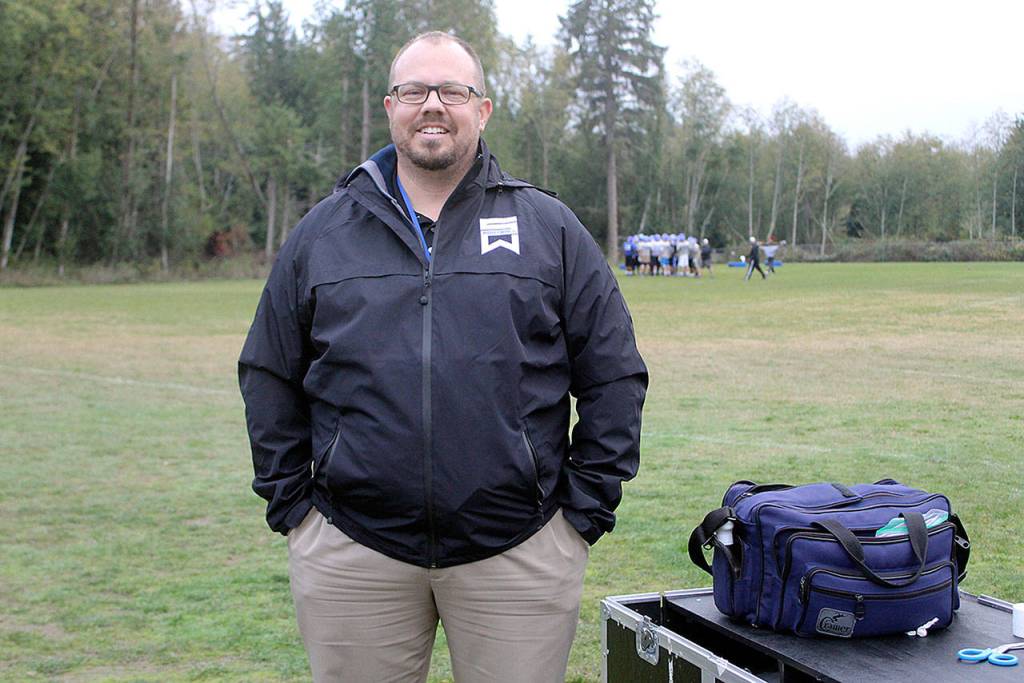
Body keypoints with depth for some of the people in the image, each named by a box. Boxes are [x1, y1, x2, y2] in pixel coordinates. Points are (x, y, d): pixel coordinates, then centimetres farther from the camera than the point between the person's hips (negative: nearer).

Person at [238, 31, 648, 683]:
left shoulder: (549, 227, 6)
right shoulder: (321, 234, 9)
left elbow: (614, 378, 7)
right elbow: (269, 378, 13)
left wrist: (585, 508, 2)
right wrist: (293, 503, 6)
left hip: (518, 552, 0)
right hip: (350, 551, 1)